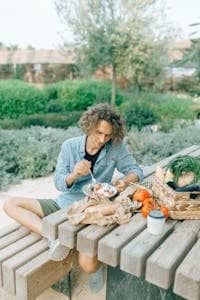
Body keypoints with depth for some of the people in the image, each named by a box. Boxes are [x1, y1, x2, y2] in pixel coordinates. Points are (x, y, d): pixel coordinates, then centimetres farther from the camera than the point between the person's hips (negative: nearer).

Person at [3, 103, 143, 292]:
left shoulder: (116, 147, -9)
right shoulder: (70, 146, -5)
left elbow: (135, 170, -1)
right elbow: (59, 184, -5)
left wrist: (125, 181, -24)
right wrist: (74, 175, -27)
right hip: (65, 204, 3)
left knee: (88, 265, -24)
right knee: (11, 205, -8)